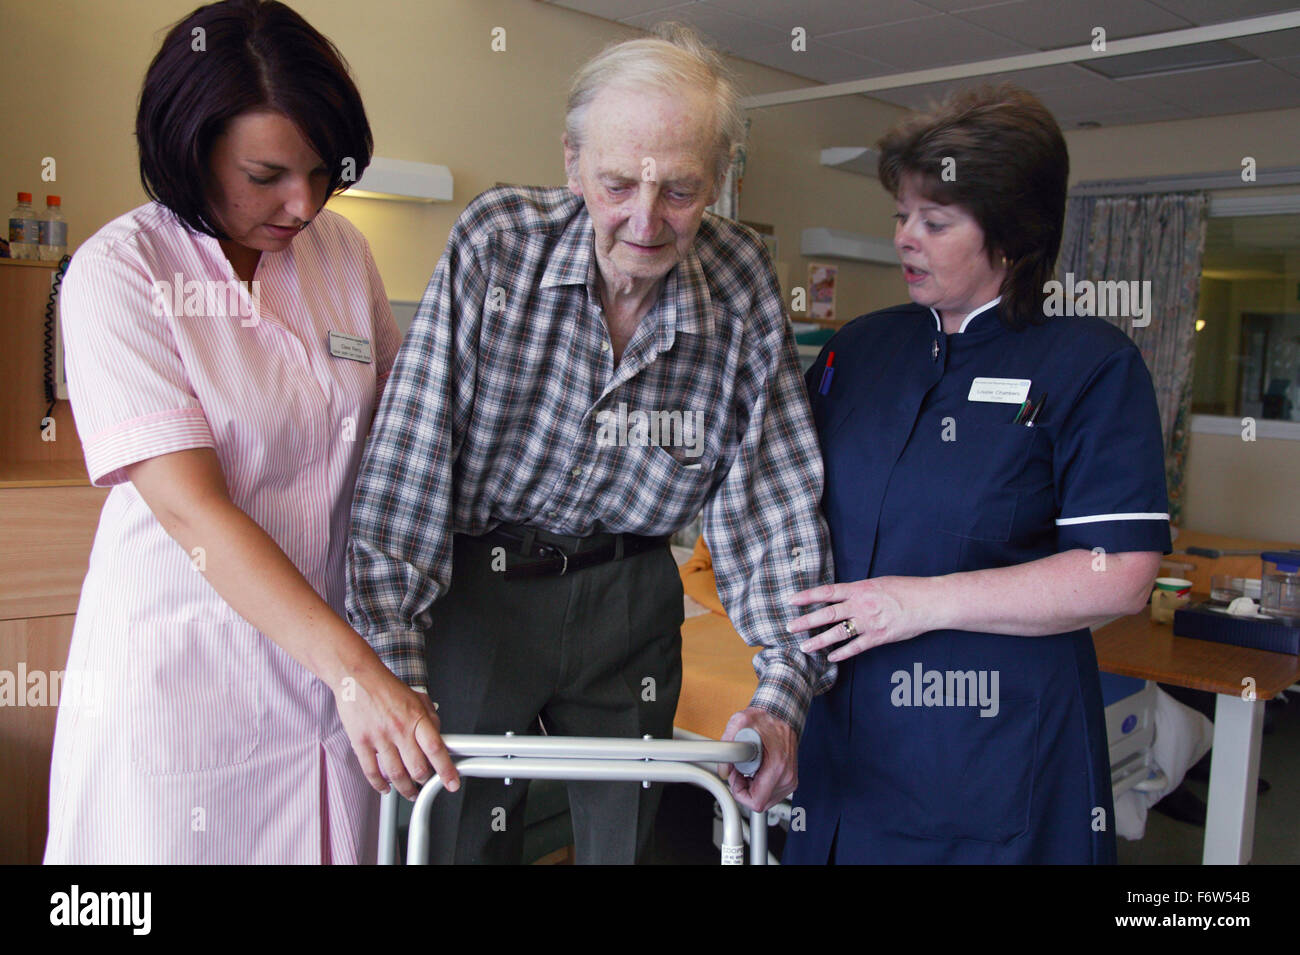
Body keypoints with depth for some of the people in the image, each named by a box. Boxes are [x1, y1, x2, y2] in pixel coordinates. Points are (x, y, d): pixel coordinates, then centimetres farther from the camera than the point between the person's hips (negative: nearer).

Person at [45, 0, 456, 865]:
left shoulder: (343, 250, 3)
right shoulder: (118, 272, -12)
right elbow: (190, 508, -21)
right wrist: (352, 667, -29)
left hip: (332, 666, 4)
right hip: (183, 671, -4)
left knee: (340, 839, 12)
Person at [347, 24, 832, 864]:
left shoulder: (742, 282, -11)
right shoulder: (495, 241, -17)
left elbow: (773, 496, -8)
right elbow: (407, 463, -19)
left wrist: (784, 687, -16)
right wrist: (396, 670, -25)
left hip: (630, 601, 2)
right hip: (476, 587, -1)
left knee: (627, 834, 17)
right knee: (463, 834, 13)